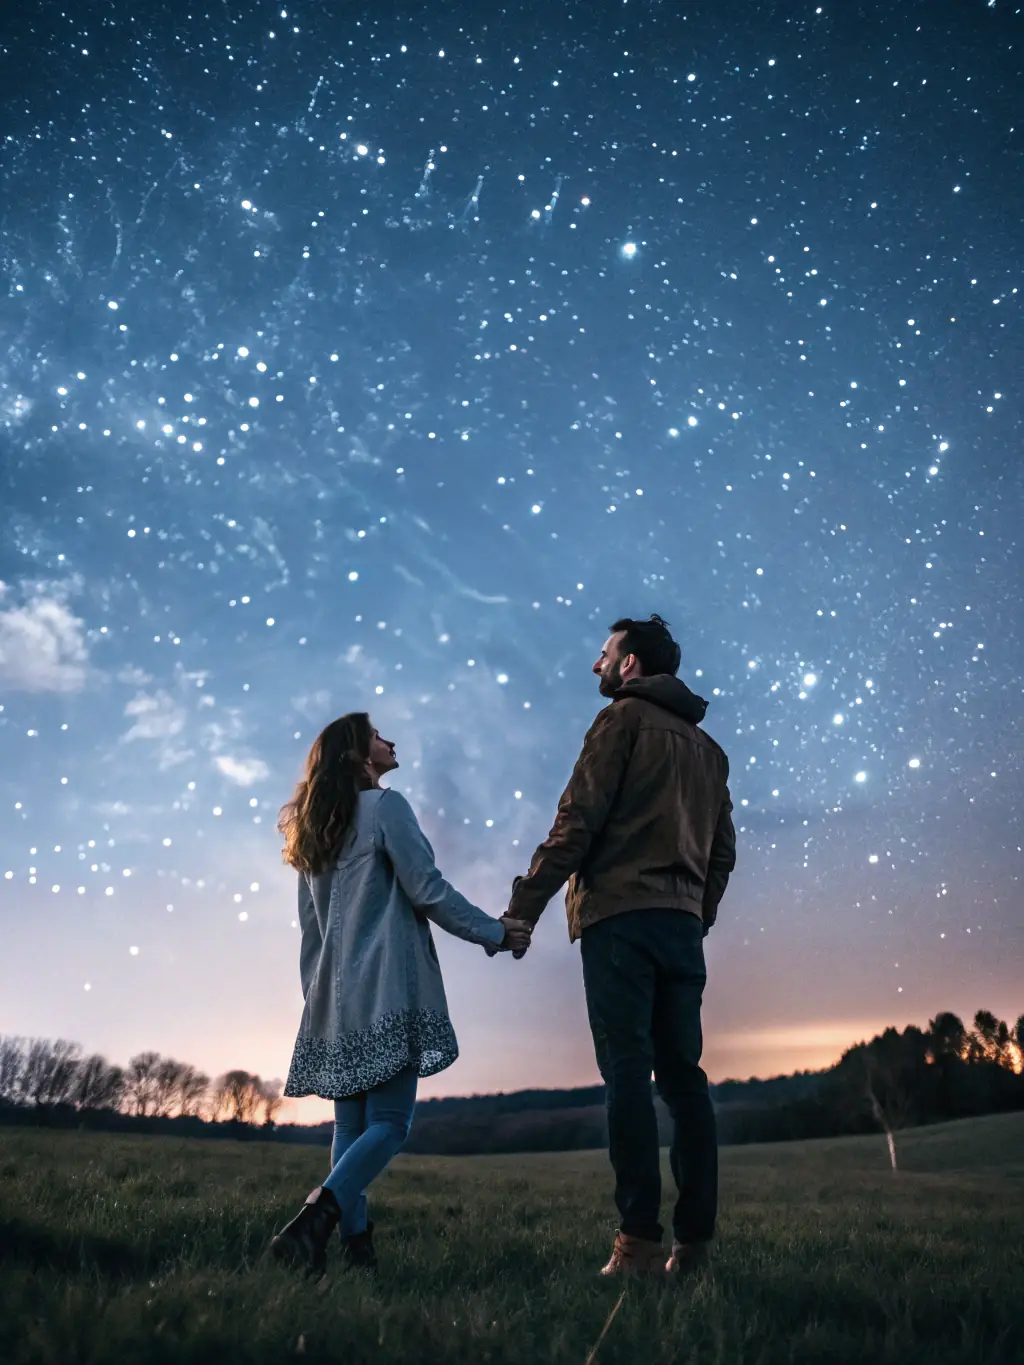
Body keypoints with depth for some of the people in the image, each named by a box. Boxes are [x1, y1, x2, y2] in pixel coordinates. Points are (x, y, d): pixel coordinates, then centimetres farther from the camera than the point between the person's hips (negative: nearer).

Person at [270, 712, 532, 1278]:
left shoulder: (313, 833, 18)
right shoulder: (385, 806, -4)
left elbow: (310, 929, 19)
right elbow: (426, 889, -10)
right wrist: (496, 931, -1)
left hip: (335, 997, 8)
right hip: (387, 991, -8)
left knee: (351, 1123, 10)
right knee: (389, 1122, -8)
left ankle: (354, 1242, 7)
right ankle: (311, 1222, -21)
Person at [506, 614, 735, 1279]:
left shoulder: (623, 719, 0)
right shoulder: (709, 747, 23)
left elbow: (579, 820, -10)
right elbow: (723, 851, 19)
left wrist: (523, 909, -9)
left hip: (619, 916, -7)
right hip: (684, 924, 7)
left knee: (628, 1074, -6)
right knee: (683, 1076, 8)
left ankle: (641, 1240, -6)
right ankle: (696, 1240, 10)